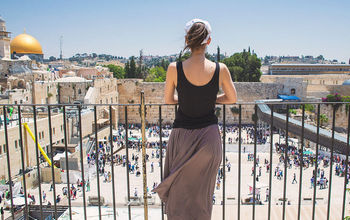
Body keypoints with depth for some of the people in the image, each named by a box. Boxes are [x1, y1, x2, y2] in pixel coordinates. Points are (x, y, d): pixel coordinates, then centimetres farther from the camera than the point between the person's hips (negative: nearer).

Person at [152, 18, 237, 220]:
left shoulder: (175, 68, -12)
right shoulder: (220, 69, -11)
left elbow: (168, 101, 2)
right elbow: (232, 99, 4)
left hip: (182, 136, -1)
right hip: (209, 136, 1)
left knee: (179, 191, 19)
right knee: (203, 193, 21)